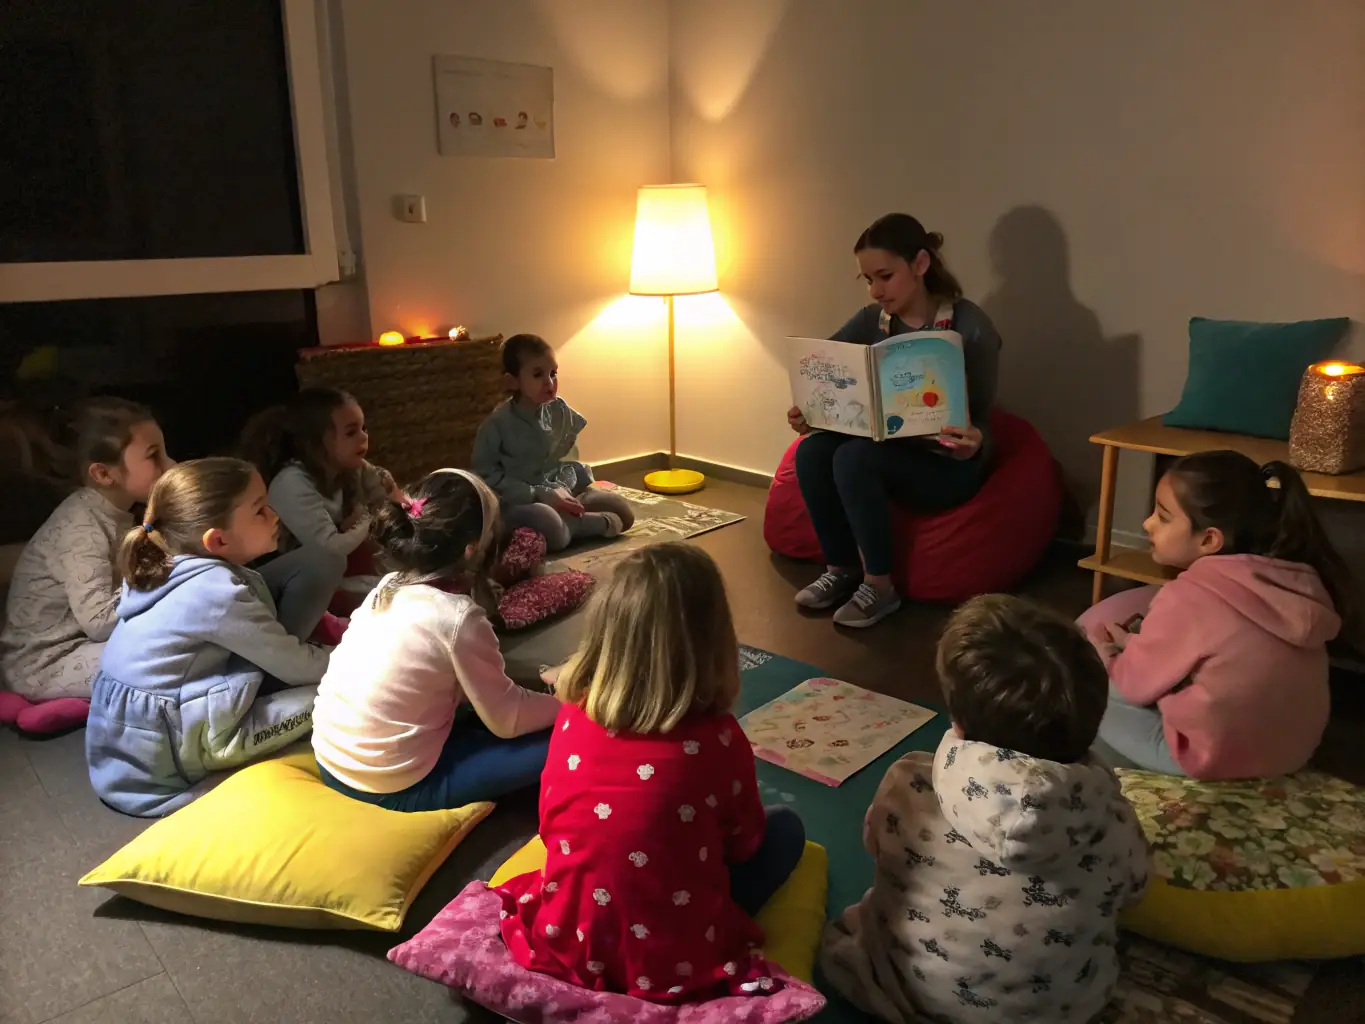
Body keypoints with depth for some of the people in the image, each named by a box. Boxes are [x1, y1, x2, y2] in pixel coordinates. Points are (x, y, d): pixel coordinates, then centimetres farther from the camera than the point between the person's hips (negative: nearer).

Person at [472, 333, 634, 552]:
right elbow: (487, 476, -14)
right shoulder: (498, 424, -13)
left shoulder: (560, 411, 2)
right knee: (548, 525, -39)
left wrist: (562, 488, -13)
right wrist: (541, 494, -21)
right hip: (517, 503, -6)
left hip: (558, 495, 6)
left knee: (623, 511, -4)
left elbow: (569, 460, 10)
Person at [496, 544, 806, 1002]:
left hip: (566, 940, 4)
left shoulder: (572, 717, -12)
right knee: (785, 828, 12)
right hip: (673, 962, -3)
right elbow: (744, 844, -2)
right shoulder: (718, 739, -22)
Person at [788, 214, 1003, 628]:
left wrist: (973, 443, -41)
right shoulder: (871, 321, 0)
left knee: (853, 459, -31)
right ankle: (840, 568, -4)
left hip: (948, 465, -5)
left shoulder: (970, 326, -15)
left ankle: (879, 586, -15)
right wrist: (806, 413, -28)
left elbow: (980, 414, -17)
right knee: (812, 451, -22)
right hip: (891, 450, 6)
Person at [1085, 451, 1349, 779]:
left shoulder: (1188, 597, -24)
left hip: (1214, 756, -8)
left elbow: (1136, 683, -8)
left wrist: (1101, 650, 11)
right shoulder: (1297, 579, -3)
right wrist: (1135, 643, 14)